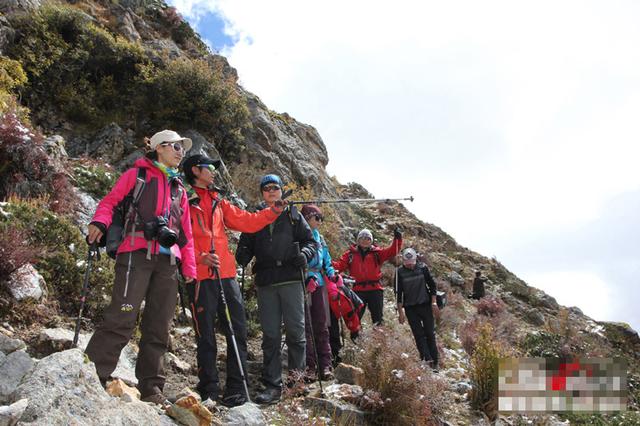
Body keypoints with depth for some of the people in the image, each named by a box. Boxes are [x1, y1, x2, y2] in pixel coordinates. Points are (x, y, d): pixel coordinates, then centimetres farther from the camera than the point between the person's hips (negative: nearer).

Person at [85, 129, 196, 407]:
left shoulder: (179, 189, 25)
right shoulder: (137, 175, 11)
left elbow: (186, 232, 23)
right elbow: (110, 201, 4)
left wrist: (189, 267, 14)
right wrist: (100, 221, -18)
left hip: (167, 262, 5)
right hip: (137, 255, -5)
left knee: (159, 327, 4)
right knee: (122, 318, -17)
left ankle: (150, 387, 11)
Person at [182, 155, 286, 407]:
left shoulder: (219, 203, 22)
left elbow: (246, 222, 16)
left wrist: (273, 211, 6)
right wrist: (200, 257, -19)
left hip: (226, 275, 6)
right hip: (200, 277, -6)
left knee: (238, 331, 2)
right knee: (206, 336, 0)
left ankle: (235, 390, 10)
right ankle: (208, 392, 10)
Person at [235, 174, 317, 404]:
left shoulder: (293, 215, 13)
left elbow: (310, 240, 9)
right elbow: (245, 246, 13)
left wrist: (304, 254, -12)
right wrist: (240, 258, -9)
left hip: (291, 279, -1)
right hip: (265, 282, 2)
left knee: (295, 329, -4)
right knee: (270, 335, 2)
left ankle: (297, 375, 13)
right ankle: (272, 385, 6)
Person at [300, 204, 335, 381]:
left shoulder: (320, 238, 18)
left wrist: (332, 274, 4)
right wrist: (308, 277, -20)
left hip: (319, 283, 6)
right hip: (302, 283, -6)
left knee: (321, 326, 5)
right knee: (306, 325, -4)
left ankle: (325, 365, 7)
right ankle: (309, 365, 0)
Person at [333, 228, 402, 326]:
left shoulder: (377, 253, 8)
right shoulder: (350, 254, 9)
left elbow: (392, 251, -3)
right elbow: (340, 265, 0)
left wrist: (397, 239, -17)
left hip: (375, 289, 0)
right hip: (358, 290, 0)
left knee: (378, 317, 5)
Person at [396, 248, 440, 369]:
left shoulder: (422, 268, -2)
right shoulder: (400, 272, -3)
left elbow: (432, 285, 5)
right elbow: (398, 293, 0)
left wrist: (434, 303, -1)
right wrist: (400, 311, -2)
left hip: (425, 305, 0)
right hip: (410, 308, 0)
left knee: (430, 333, 1)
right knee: (418, 334, -3)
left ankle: (434, 361, 9)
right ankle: (427, 359, -4)